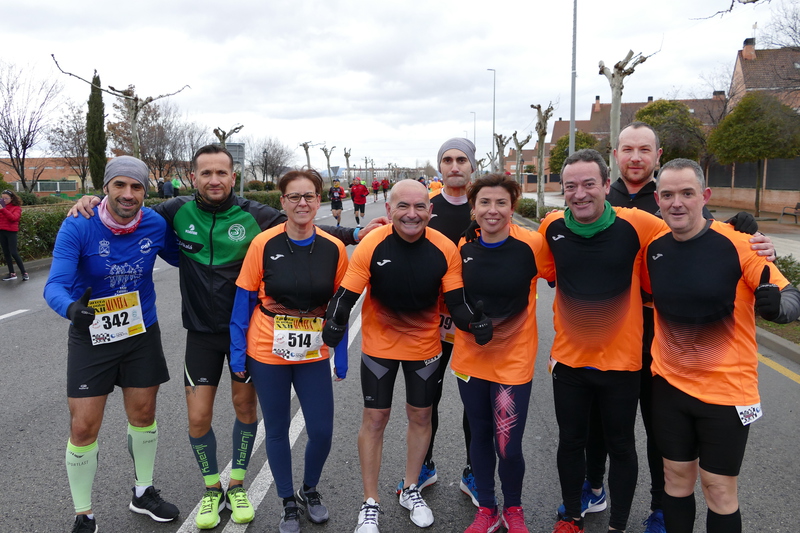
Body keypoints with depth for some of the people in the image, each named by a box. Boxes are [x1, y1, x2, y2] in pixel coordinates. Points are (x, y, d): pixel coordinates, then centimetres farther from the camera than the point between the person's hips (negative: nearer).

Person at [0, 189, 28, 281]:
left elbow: (13, 218, -19)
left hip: (11, 232, -5)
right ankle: (12, 273, 15)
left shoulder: (16, 208, -3)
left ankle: (24, 272, 0)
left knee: (13, 252, -9)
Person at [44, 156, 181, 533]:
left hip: (142, 335, 3)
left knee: (143, 416, 16)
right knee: (83, 428, 1)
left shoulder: (155, 224, -10)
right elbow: (55, 285, -27)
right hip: (91, 338, -3)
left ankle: (143, 494, 39)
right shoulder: (78, 227, -19)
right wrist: (72, 308, -48)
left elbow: (180, 258, 10)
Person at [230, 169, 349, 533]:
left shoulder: (334, 249, -5)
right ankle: (288, 503, 35)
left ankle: (310, 490, 36)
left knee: (322, 431, 4)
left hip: (314, 355, 1)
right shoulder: (264, 244, -10)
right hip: (267, 354, -1)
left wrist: (342, 358, 3)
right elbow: (244, 301, -4)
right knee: (277, 430, 12)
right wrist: (237, 353, -4)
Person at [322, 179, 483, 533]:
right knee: (375, 418, 6)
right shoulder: (371, 246, -21)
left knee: (421, 416, 15)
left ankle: (410, 490, 39)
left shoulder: (446, 250, -17)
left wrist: (474, 322, -32)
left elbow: (456, 303, -12)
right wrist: (334, 324, -38)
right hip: (379, 344, -2)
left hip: (425, 345, 2)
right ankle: (370, 503, 25)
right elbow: (346, 295, -19)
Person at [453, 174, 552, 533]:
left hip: (514, 359, -3)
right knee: (479, 436, 16)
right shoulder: (463, 247, -4)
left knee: (508, 446, 1)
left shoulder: (532, 244, -15)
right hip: (470, 357, 3)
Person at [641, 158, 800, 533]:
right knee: (676, 477, 16)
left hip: (726, 388, -3)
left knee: (719, 489, 9)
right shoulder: (653, 248, -3)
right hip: (669, 383, 4)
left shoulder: (737, 243, -15)